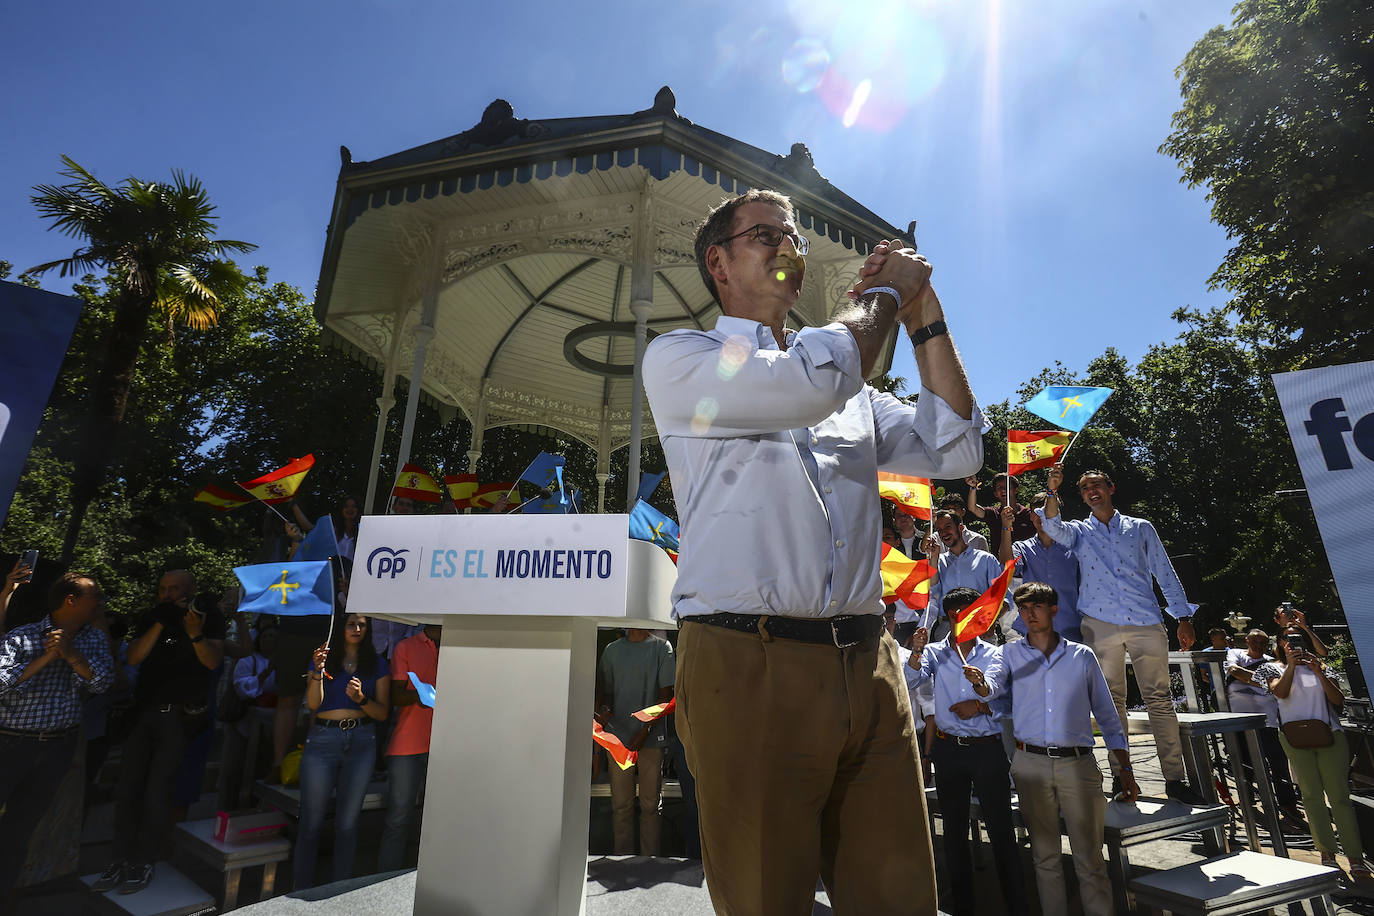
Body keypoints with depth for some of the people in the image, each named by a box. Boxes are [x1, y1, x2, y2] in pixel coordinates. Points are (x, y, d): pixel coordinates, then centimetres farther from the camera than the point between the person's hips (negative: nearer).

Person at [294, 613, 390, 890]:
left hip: (362, 742, 1)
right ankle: (303, 892, 18)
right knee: (311, 822, 2)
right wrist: (317, 671, -20)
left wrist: (361, 698, -15)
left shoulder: (376, 666, 8)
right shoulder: (323, 658, 7)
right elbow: (313, 704, -4)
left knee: (347, 823, 6)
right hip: (323, 739, -1)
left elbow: (383, 712, 4)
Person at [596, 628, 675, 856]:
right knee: (621, 804, 7)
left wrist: (645, 731, -11)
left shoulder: (661, 647, 0)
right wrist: (602, 709, -10)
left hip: (651, 737, -2)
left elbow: (666, 694, -3)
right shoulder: (612, 650, 9)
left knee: (650, 804, 5)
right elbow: (604, 690, 13)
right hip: (618, 736, 2)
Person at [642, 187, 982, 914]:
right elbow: (812, 382, -15)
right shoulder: (678, 358, 2)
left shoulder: (854, 391, 21)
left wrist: (924, 315, 11)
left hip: (867, 668, 6)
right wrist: (885, 293, 3)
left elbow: (956, 451, 13)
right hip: (748, 664, -5)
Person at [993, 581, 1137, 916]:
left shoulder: (1082, 656, 8)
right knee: (1045, 854, 10)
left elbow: (1107, 715, 11)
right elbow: (993, 684, -10)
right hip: (1031, 764, 0)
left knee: (1089, 856, 1)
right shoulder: (1010, 654, 7)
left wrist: (1126, 769, 6)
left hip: (1077, 763, 0)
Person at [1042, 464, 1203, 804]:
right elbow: (1053, 527, -11)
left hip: (1146, 623, 1)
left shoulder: (1141, 528, 15)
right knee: (1112, 700, 3)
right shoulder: (1079, 531, 12)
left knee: (1160, 699, 0)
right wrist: (1053, 491, -23)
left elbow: (1166, 574, 15)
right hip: (1101, 623, -1)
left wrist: (1183, 617, 9)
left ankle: (1175, 778, 8)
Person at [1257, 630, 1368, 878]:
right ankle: (1327, 853, 7)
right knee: (1311, 795, 1)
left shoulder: (1320, 666, 13)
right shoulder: (1275, 668, 10)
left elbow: (1339, 701, 4)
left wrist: (1319, 673, -8)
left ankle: (1356, 858, 2)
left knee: (1339, 795, -3)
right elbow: (1280, 692, -8)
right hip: (1295, 738, -1)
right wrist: (1291, 665, -13)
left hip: (1329, 735, 1)